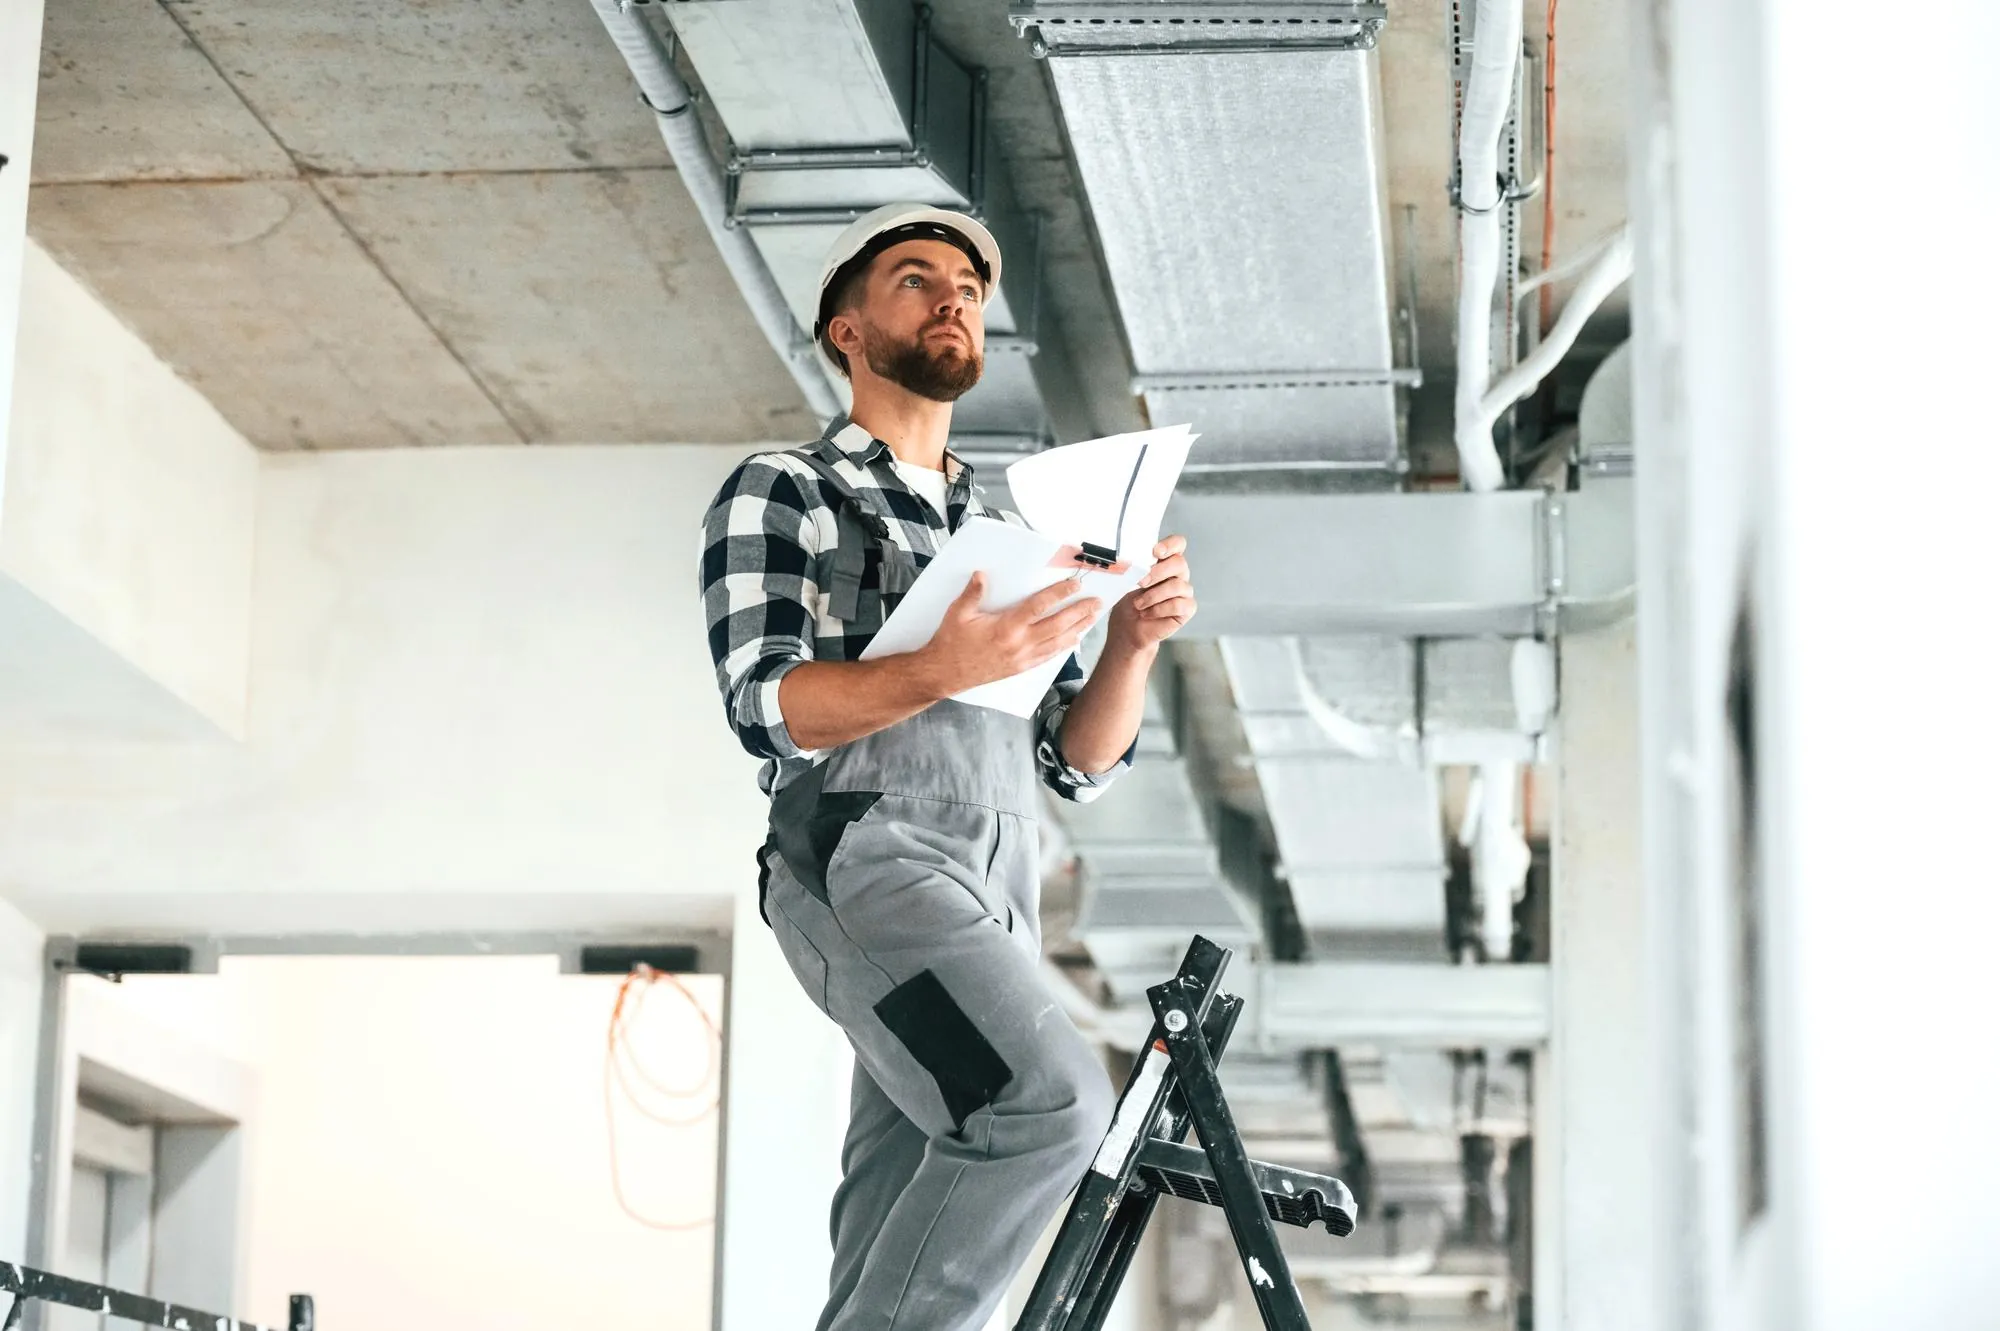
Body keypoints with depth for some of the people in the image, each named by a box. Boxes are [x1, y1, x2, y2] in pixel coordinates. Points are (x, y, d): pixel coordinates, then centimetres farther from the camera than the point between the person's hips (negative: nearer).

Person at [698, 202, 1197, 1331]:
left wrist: (1134, 643, -1)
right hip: (866, 857, -6)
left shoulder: (1005, 536, 27)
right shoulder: (784, 491, 10)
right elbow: (766, 706, -6)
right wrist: (939, 671, -25)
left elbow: (1078, 761, 20)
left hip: (999, 897, 6)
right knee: (1051, 1098, -28)